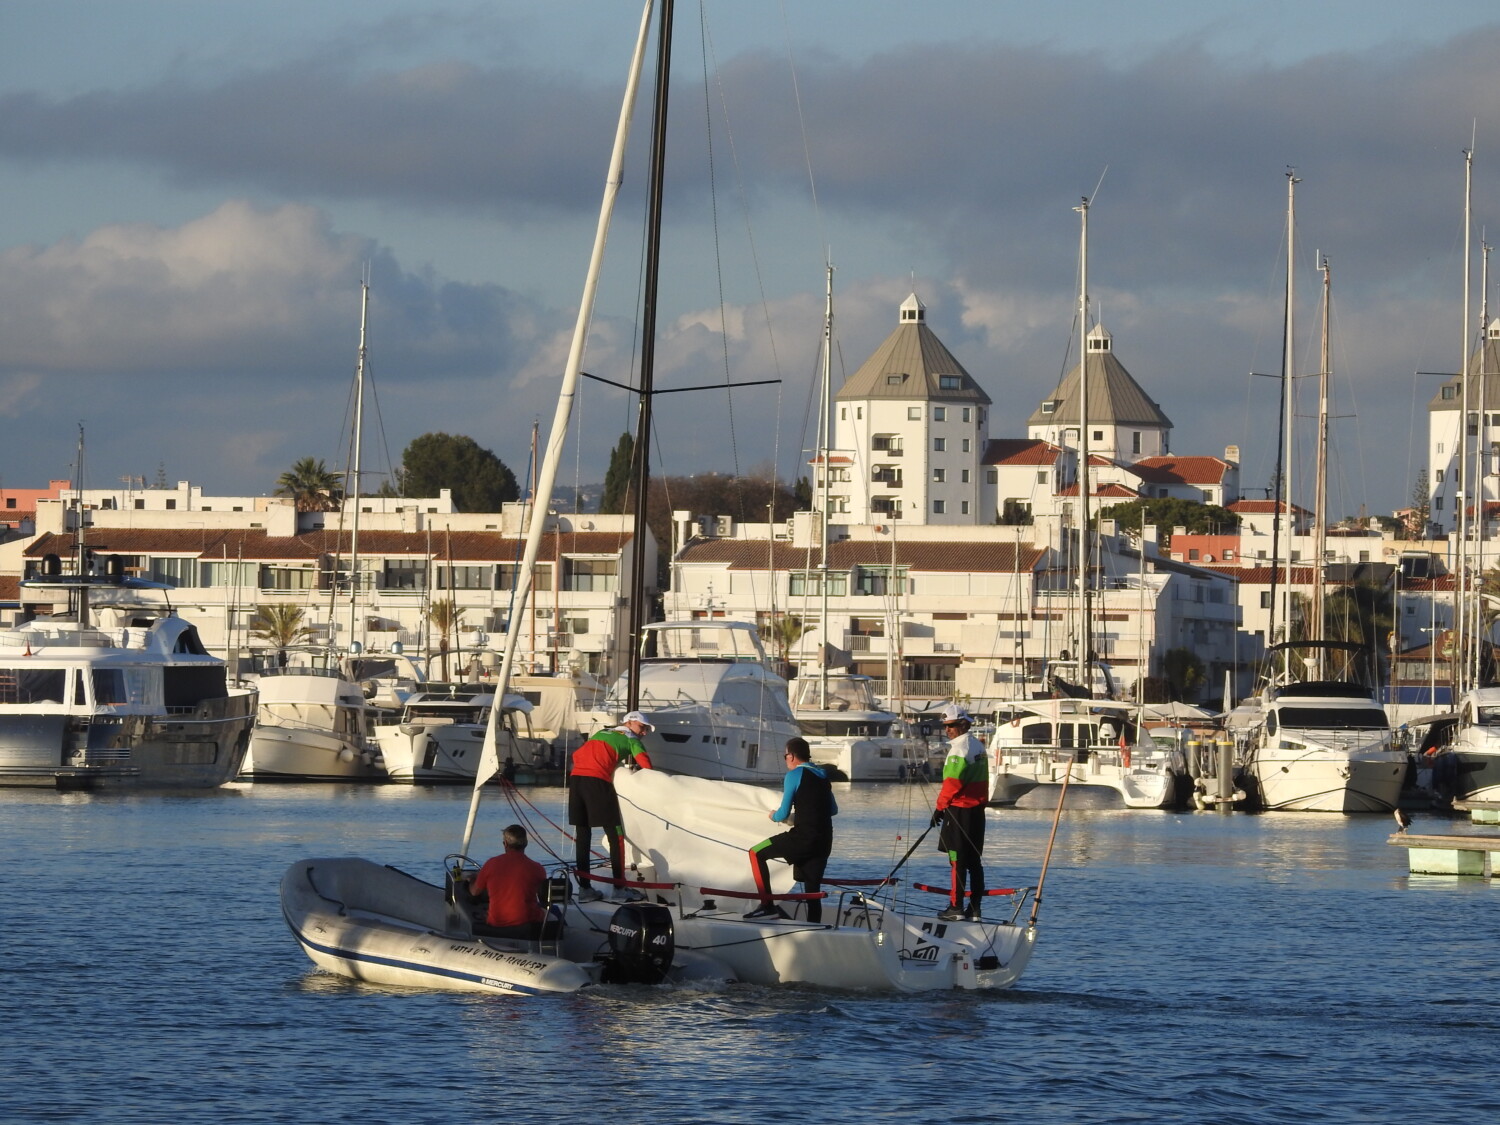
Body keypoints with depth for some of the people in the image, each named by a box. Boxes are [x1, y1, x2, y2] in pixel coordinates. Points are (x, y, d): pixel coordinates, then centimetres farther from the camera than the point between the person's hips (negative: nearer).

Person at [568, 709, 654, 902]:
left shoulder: (602, 733, 30)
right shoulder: (630, 738, 13)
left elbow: (577, 754, 28)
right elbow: (645, 763, 0)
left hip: (575, 777, 6)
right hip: (598, 780, -6)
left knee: (582, 834, 10)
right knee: (615, 834, 0)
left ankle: (584, 888, 9)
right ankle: (620, 887, -2)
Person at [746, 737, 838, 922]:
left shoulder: (794, 775, -6)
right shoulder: (822, 776, 17)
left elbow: (784, 813, -7)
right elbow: (833, 809, 25)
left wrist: (774, 816, 15)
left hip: (803, 837, -7)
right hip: (824, 842, 7)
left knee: (757, 853, 5)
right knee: (813, 891, 12)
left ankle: (767, 905, -3)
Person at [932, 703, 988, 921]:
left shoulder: (960, 748, -14)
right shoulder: (978, 747, 15)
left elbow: (953, 782, -17)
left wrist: (940, 807, -9)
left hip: (959, 810, -9)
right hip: (977, 810, 9)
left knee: (958, 860, -6)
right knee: (974, 861, 9)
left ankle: (956, 907, -7)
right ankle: (974, 909, 10)